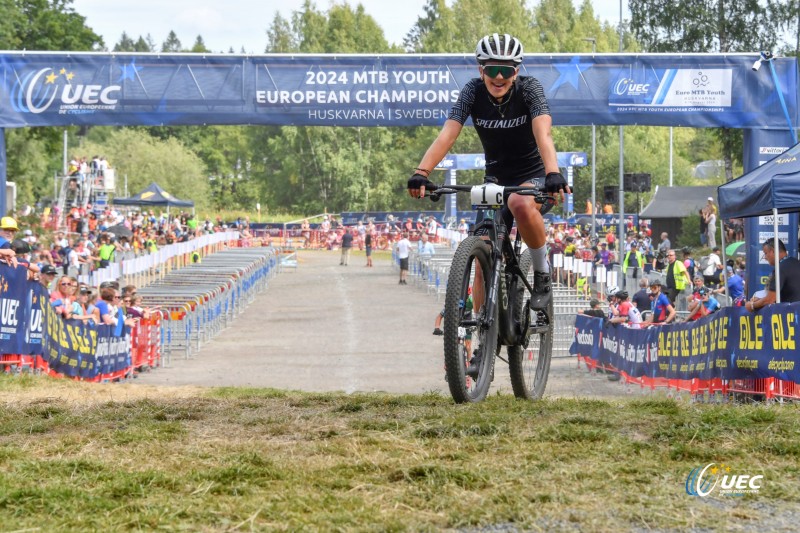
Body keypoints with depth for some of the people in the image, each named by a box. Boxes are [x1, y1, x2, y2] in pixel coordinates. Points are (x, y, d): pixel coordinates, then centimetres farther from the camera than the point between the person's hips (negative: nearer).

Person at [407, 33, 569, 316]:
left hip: (533, 175, -3)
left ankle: (543, 272, -16)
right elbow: (447, 134, -23)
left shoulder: (529, 88, -17)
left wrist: (553, 174, -50)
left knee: (521, 204, -38)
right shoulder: (473, 91, -12)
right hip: (496, 178, 3)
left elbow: (543, 134, -32)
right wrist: (421, 173, -39)